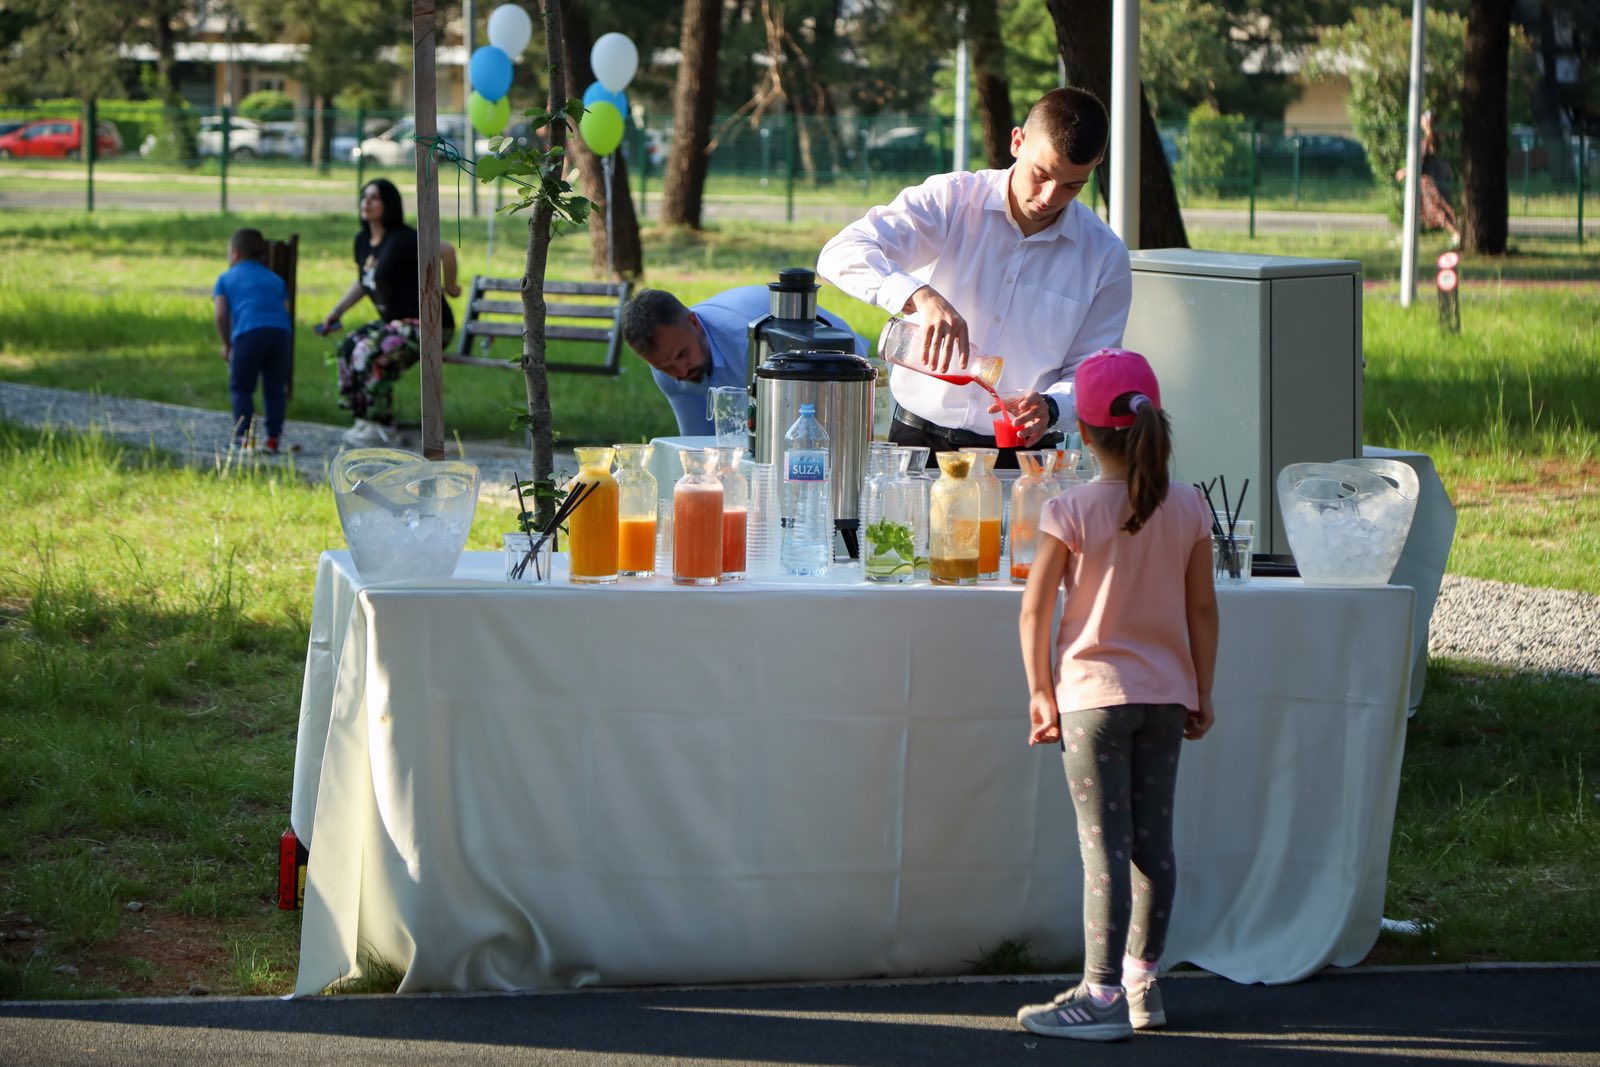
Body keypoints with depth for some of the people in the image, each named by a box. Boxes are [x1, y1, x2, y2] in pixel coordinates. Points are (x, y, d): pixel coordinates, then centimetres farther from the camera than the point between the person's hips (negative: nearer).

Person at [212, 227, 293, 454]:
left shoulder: (226, 278, 19)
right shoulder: (275, 279, 29)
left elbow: (220, 314, 6)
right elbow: (286, 310, 18)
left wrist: (226, 343, 17)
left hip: (248, 332, -3)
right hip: (281, 332, 3)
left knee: (241, 387, 8)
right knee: (275, 388, 12)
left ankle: (243, 437, 2)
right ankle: (273, 437, 9)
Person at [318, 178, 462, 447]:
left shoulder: (402, 240, -18)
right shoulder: (363, 241, 11)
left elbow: (445, 250, -29)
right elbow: (361, 283, 26)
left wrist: (449, 286, -15)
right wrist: (336, 312, 19)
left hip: (427, 324, -9)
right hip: (395, 322, 9)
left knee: (371, 352, -26)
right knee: (348, 347, -6)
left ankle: (381, 429, -18)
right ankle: (364, 422, -3)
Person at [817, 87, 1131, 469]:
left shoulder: (1105, 257, 3)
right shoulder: (950, 201, -2)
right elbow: (842, 254, -14)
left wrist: (1049, 408, -18)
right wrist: (921, 296, -32)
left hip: (1021, 454, 1)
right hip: (919, 440, -1)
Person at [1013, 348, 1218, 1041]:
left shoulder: (1071, 511, -10)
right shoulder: (1189, 508, 0)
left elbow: (1034, 610, -10)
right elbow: (1202, 608, 4)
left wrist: (1040, 691, 1)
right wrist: (1200, 695, 13)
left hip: (1094, 692, -4)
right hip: (1165, 695, 4)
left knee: (1104, 847, -4)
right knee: (1153, 841, 11)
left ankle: (1102, 996, -5)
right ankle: (1141, 982, 20)